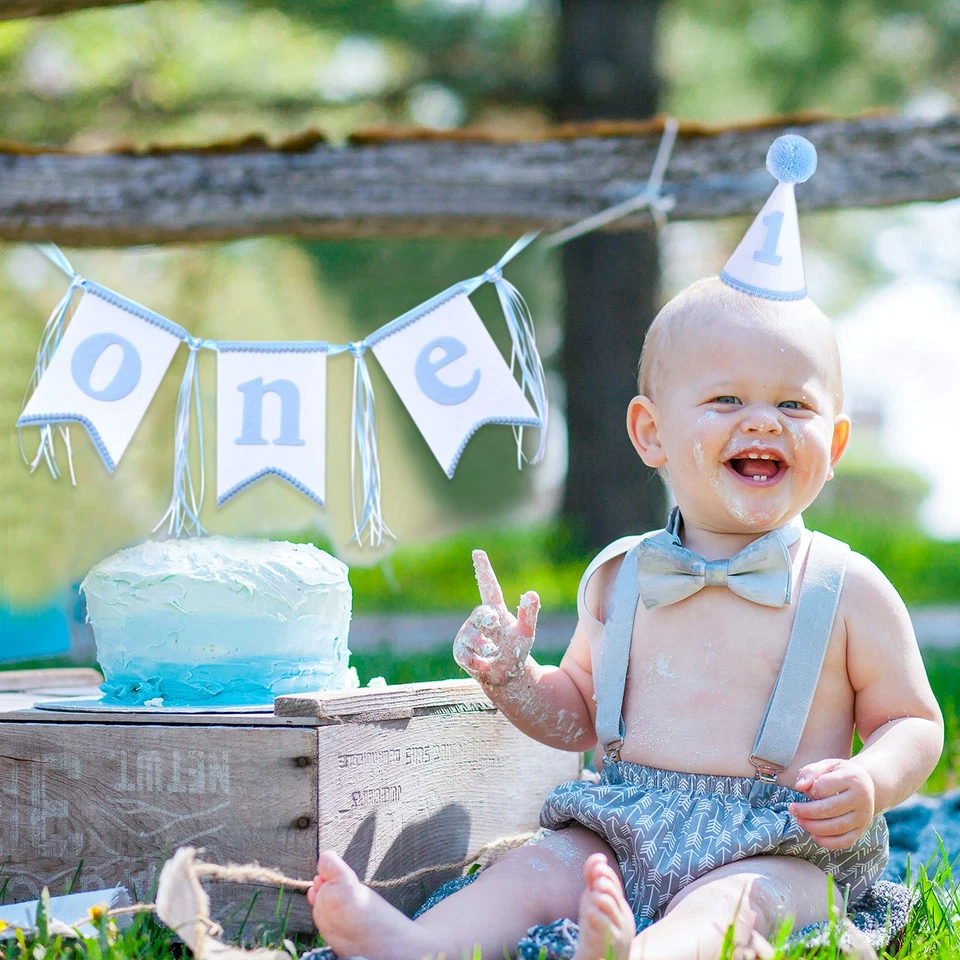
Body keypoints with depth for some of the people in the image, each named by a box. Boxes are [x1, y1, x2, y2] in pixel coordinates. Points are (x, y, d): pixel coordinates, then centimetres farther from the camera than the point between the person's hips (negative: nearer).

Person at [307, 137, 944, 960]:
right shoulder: (620, 580, 10)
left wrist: (871, 782, -15)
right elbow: (579, 716, 22)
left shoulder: (846, 589, 1)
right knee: (535, 870, -21)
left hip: (779, 850, -4)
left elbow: (915, 722, 7)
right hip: (626, 827, 4)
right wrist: (513, 680, 1)